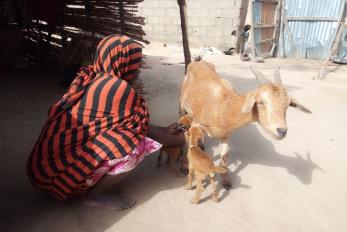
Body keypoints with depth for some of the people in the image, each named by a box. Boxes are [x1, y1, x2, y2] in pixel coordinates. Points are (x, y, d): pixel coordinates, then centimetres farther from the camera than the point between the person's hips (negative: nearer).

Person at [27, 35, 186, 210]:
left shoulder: (91, 78, 7)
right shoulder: (118, 87, -17)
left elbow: (131, 124, 13)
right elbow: (141, 128, -5)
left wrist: (165, 130, 17)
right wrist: (178, 140, 11)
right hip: (59, 168, -9)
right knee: (136, 145, -17)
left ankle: (93, 188, 10)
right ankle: (94, 194, 0)